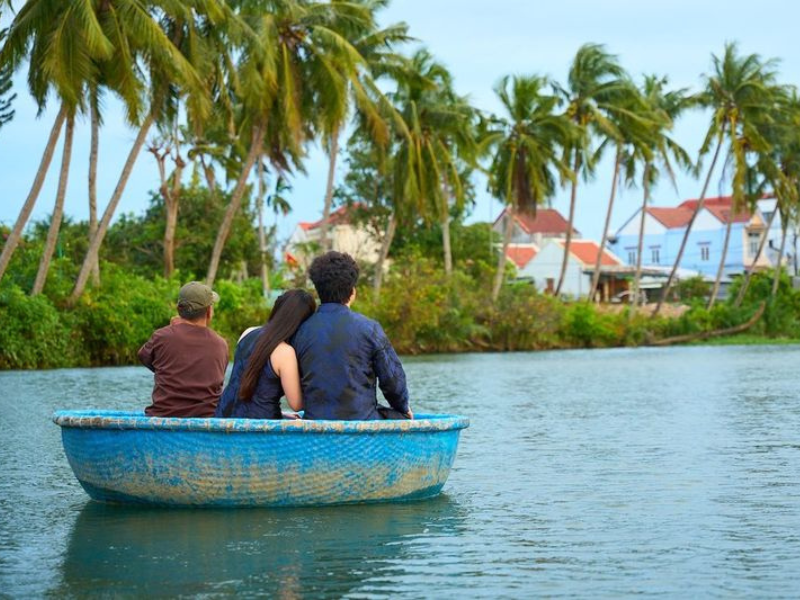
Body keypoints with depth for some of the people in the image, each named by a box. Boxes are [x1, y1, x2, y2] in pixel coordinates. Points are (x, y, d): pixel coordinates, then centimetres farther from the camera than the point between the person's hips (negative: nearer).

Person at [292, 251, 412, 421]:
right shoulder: (369, 329, -9)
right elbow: (392, 377, -4)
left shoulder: (301, 331, 0)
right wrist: (404, 408, 16)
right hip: (361, 423, -4)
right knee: (403, 417, 25)